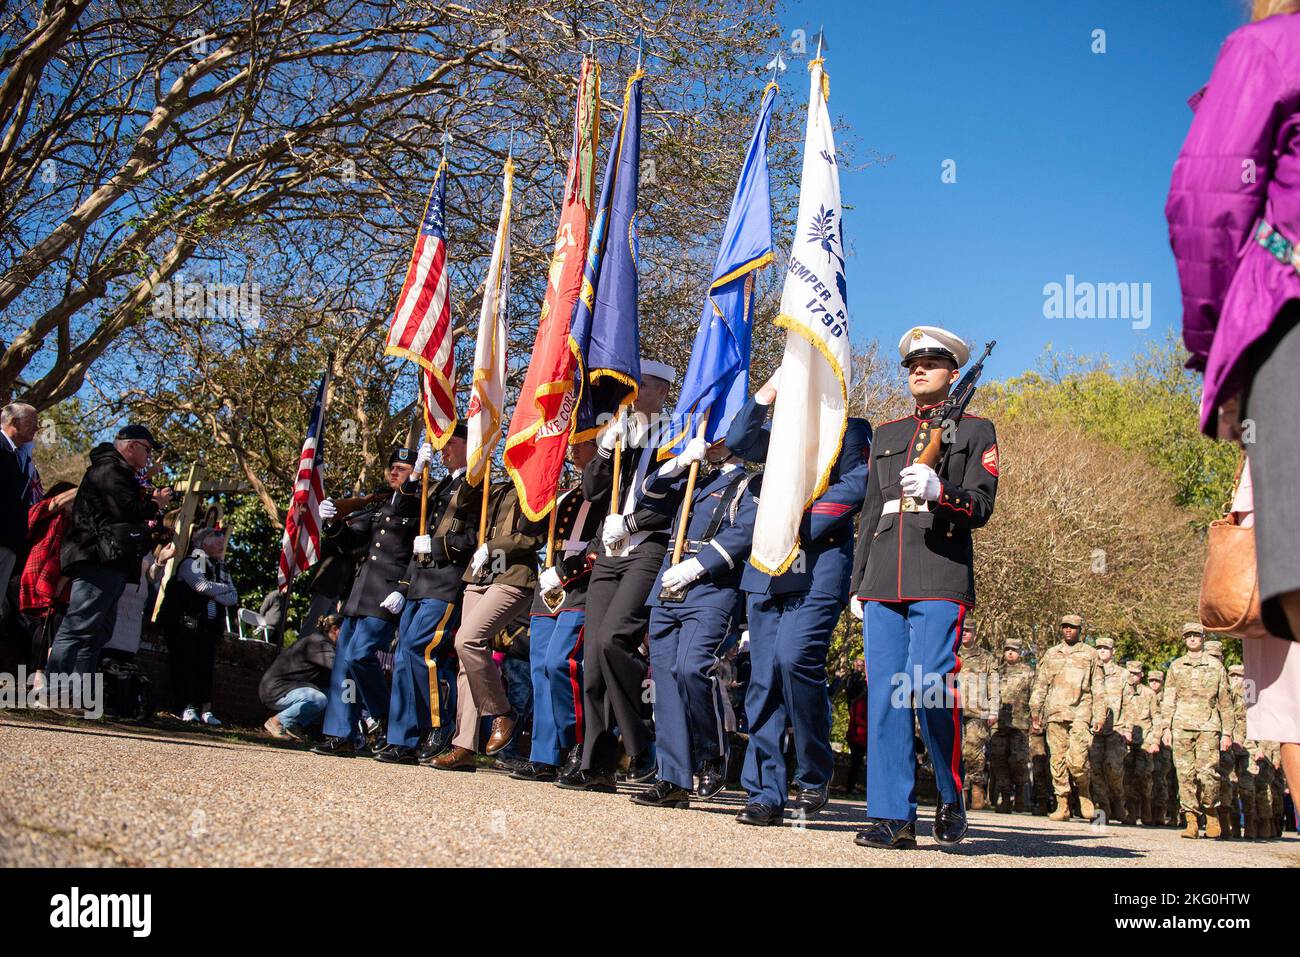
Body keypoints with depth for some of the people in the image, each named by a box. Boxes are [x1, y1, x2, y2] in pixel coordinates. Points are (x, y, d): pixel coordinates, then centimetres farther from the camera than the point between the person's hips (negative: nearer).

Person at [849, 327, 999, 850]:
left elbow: (981, 506, 0)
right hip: (884, 581, 5)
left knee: (931, 688, -13)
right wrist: (858, 583, 17)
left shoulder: (975, 430, 11)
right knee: (884, 694, -2)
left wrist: (938, 490, -21)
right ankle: (892, 815, 1)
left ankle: (951, 800, 9)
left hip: (940, 578, -4)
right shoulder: (886, 434, 24)